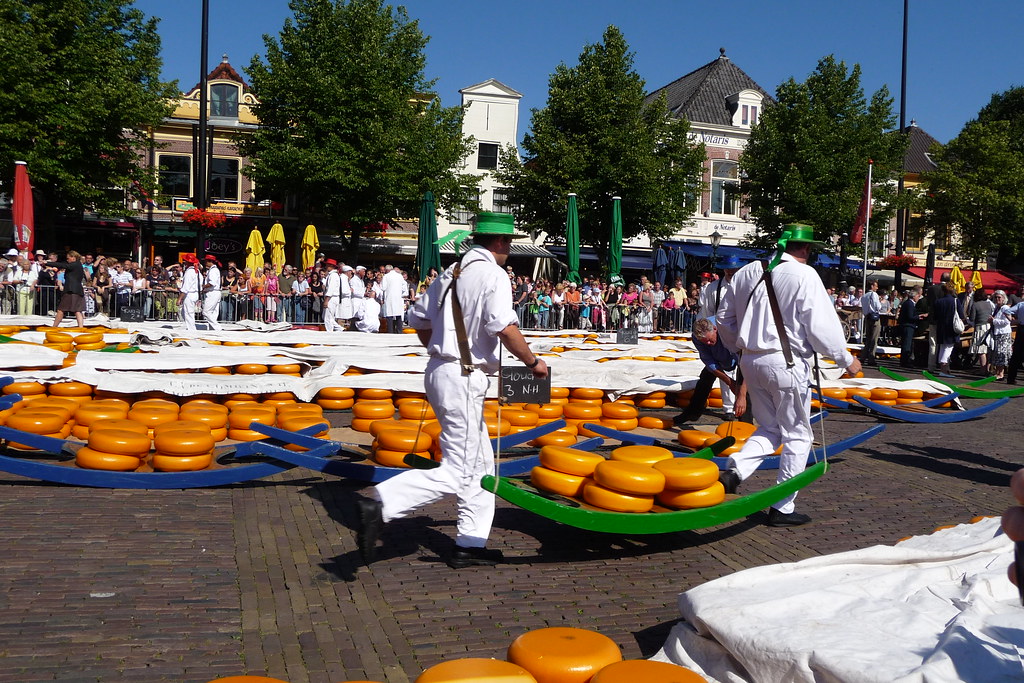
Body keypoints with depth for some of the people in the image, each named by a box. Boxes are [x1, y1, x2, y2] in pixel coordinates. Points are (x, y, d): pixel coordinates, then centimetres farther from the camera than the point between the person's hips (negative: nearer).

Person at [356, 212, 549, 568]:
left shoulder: (451, 273, 14)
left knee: (480, 465, 16)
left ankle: (470, 545, 21)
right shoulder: (493, 275, -11)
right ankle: (380, 506, -13)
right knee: (456, 473, -6)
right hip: (464, 378, -10)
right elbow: (504, 328, -23)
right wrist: (533, 362, -10)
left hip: (440, 370, 10)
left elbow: (418, 318, 18)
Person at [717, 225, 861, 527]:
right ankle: (782, 508, 13)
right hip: (787, 364, -6)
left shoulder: (748, 272, 8)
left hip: (751, 361, 6)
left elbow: (724, 319, 14)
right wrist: (847, 360, 1)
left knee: (769, 428, 20)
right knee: (797, 436, 9)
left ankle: (734, 471, -5)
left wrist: (738, 348, 29)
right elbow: (821, 327, -13)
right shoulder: (805, 276, -10)